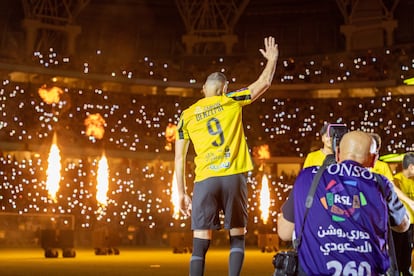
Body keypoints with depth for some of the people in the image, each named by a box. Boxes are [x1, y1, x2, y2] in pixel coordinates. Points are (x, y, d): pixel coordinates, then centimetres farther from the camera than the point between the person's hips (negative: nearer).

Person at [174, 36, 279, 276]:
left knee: (200, 244, 2)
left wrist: (182, 193, 13)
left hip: (205, 180, 1)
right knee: (237, 237, 12)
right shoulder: (231, 101, 7)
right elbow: (265, 82, 16)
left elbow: (179, 158, 8)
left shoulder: (187, 115, 10)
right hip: (233, 177, 0)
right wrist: (272, 59, 33)